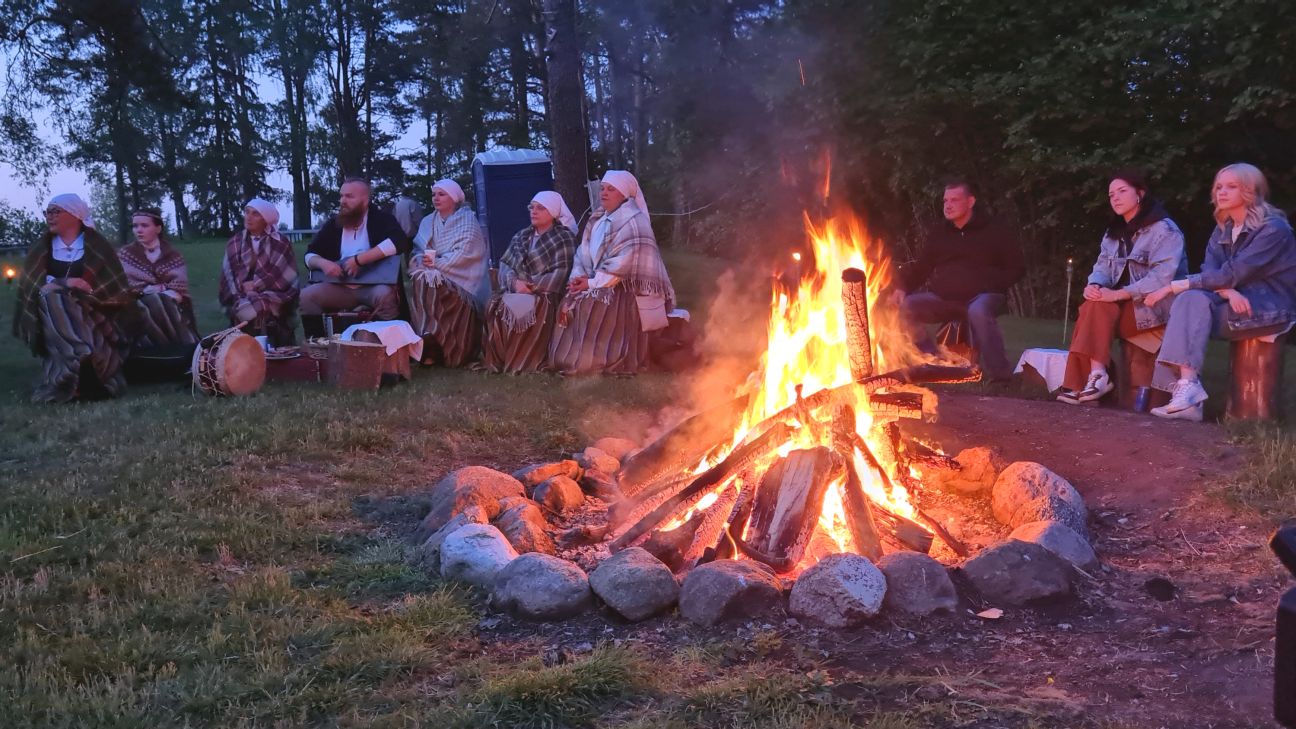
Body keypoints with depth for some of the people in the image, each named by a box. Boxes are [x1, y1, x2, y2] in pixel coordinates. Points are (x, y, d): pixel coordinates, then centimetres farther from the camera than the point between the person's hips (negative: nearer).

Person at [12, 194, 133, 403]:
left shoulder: (97, 247, 5)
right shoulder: (41, 250, 13)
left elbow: (116, 289, -3)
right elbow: (30, 287, 1)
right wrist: (64, 283, -18)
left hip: (91, 315, -1)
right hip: (53, 317, 2)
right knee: (50, 296, -30)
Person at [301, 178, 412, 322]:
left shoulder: (381, 218, 1)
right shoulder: (333, 224, 13)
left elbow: (399, 241, -19)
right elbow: (309, 255, 15)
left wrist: (359, 259, -20)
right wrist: (322, 263, -11)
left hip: (374, 286, -4)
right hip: (340, 287, 4)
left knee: (385, 295, -37)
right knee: (306, 296, -20)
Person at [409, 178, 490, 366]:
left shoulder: (467, 219, -1)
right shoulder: (427, 222, 17)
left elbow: (464, 253, -13)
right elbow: (418, 250, 8)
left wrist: (438, 263, -19)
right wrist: (424, 260, -15)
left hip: (460, 278, -5)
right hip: (435, 274, 5)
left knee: (434, 282, -33)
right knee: (419, 281, -28)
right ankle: (428, 343, -29)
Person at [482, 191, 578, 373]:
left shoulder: (563, 238, 1)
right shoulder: (521, 236, 20)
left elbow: (560, 275, -11)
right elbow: (505, 264, 9)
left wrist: (530, 286, -14)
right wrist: (515, 282, -13)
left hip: (545, 294, -5)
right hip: (515, 290, 5)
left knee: (524, 309, -36)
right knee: (495, 306, -25)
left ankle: (527, 362, -27)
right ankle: (499, 361, -21)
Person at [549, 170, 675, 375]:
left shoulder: (633, 222, -10)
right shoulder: (596, 221, 17)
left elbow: (624, 262, -19)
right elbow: (583, 253, 12)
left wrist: (593, 283, -17)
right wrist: (578, 278, -7)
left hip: (621, 291, -7)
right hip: (597, 287, 8)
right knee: (571, 305, -9)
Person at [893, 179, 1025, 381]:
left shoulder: (997, 232, 2)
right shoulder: (939, 233, 15)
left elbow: (1016, 270, 1)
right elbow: (921, 267, 14)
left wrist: (988, 283, -15)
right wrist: (903, 287, -5)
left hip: (984, 296, -5)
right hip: (943, 298, 5)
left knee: (978, 311, -40)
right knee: (905, 306, -20)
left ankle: (1000, 374, -29)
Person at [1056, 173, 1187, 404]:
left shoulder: (1164, 229, -10)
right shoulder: (1114, 232, 15)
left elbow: (1163, 276, -22)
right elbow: (1102, 267, 7)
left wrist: (1119, 294, -28)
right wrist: (1094, 285, -18)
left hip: (1156, 306, -7)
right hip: (1124, 304, 7)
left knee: (1097, 309, -29)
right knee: (1092, 306, -25)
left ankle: (1097, 375, -29)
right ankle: (1089, 378, -31)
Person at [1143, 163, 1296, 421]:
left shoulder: (1273, 228, -13)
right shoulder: (1223, 228, 11)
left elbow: (1232, 274, -21)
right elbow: (1210, 269, -1)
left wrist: (1173, 286, -22)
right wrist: (1229, 292, -25)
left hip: (1270, 309, -7)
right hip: (1236, 303, 7)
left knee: (1190, 299, -28)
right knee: (1190, 300, -23)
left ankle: (1188, 387, -34)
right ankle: (1186, 386, -35)